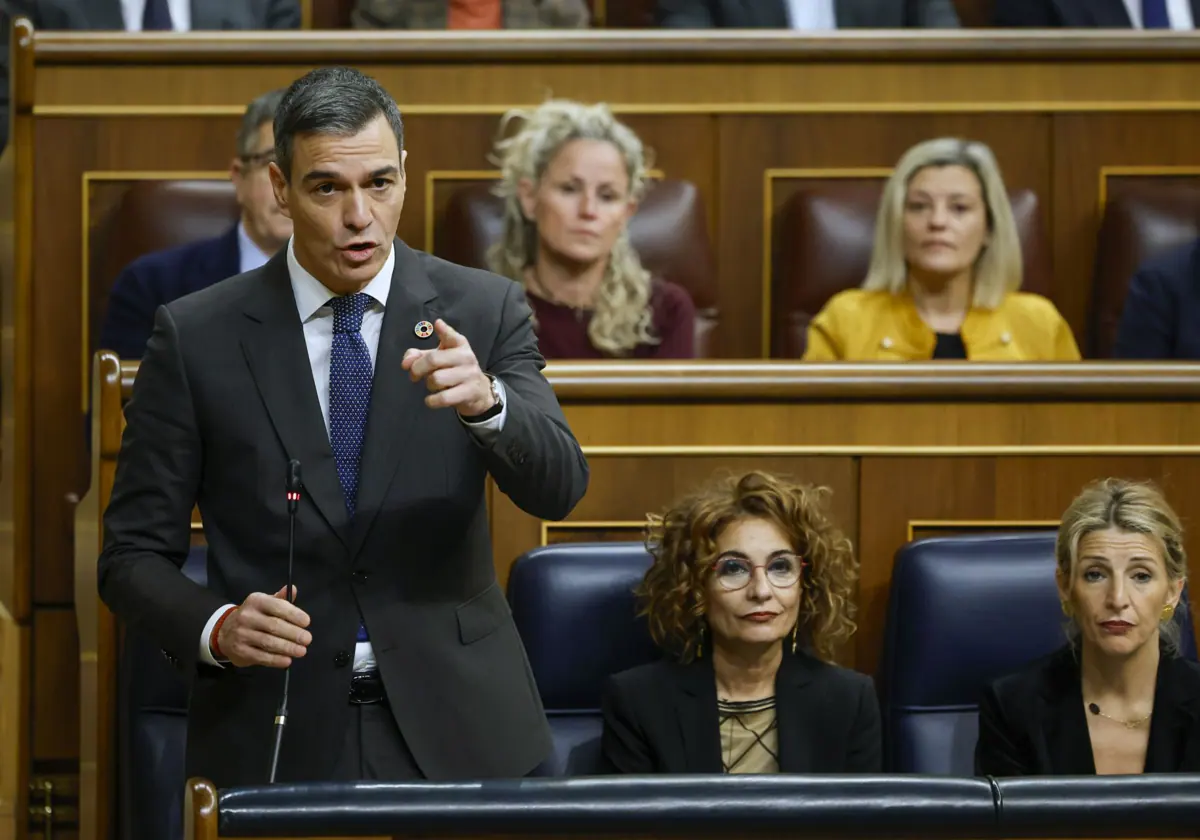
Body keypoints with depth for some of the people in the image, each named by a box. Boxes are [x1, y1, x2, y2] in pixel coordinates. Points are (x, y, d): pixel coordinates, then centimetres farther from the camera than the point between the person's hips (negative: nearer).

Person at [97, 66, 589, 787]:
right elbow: (135, 555, 1)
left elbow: (559, 489, -12)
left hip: (455, 735, 1)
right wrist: (217, 629, -20)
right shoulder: (197, 336, -2)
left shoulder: (481, 311, 0)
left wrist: (484, 400, -32)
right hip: (275, 745, -1)